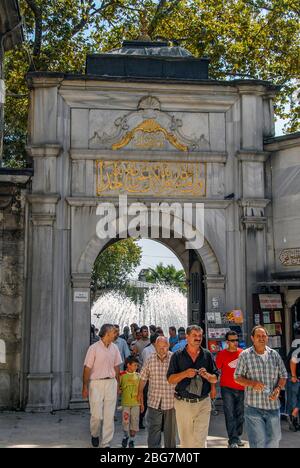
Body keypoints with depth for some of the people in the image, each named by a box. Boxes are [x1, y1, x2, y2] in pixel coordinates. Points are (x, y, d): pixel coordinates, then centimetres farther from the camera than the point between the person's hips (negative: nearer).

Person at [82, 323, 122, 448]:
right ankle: (94, 435, 27)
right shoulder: (94, 348, -9)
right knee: (96, 415, -3)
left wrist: (118, 384, 13)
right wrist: (85, 387, -10)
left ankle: (106, 443, 12)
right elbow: (87, 368, -8)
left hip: (111, 383, 4)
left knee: (109, 415, 3)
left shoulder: (114, 348, 7)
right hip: (96, 383, -4)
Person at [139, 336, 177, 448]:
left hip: (170, 401, -1)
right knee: (153, 430, 3)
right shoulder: (150, 360, 1)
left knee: (170, 430, 12)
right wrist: (140, 393, 9)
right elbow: (143, 378, 10)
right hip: (154, 401, 1)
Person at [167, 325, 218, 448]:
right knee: (185, 439, 10)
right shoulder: (177, 356, 2)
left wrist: (206, 375, -13)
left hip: (203, 403, 0)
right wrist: (185, 374, -16)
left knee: (200, 439, -7)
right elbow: (170, 380, 0)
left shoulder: (207, 355, 6)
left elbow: (215, 379, 9)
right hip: (183, 403, 0)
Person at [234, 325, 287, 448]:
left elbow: (283, 375, 13)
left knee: (274, 438, 14)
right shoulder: (245, 355, -3)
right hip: (253, 406, -3)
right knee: (258, 442, -2)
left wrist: (278, 388, -7)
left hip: (273, 406, 4)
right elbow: (237, 377, 0)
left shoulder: (275, 355, 7)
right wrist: (252, 383, -18)